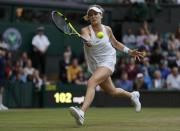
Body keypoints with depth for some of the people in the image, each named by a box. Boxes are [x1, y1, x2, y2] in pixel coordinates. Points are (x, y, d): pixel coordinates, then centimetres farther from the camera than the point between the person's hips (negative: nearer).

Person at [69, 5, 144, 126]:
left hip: (108, 62, -3)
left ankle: (82, 112, -46)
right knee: (112, 91, 18)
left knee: (91, 82, -30)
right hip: (95, 65, 3)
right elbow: (87, 40, -33)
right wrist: (86, 41, -57)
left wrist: (130, 52, 12)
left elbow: (116, 43, 17)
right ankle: (132, 95, 50)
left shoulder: (107, 29, -2)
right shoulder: (86, 30, -9)